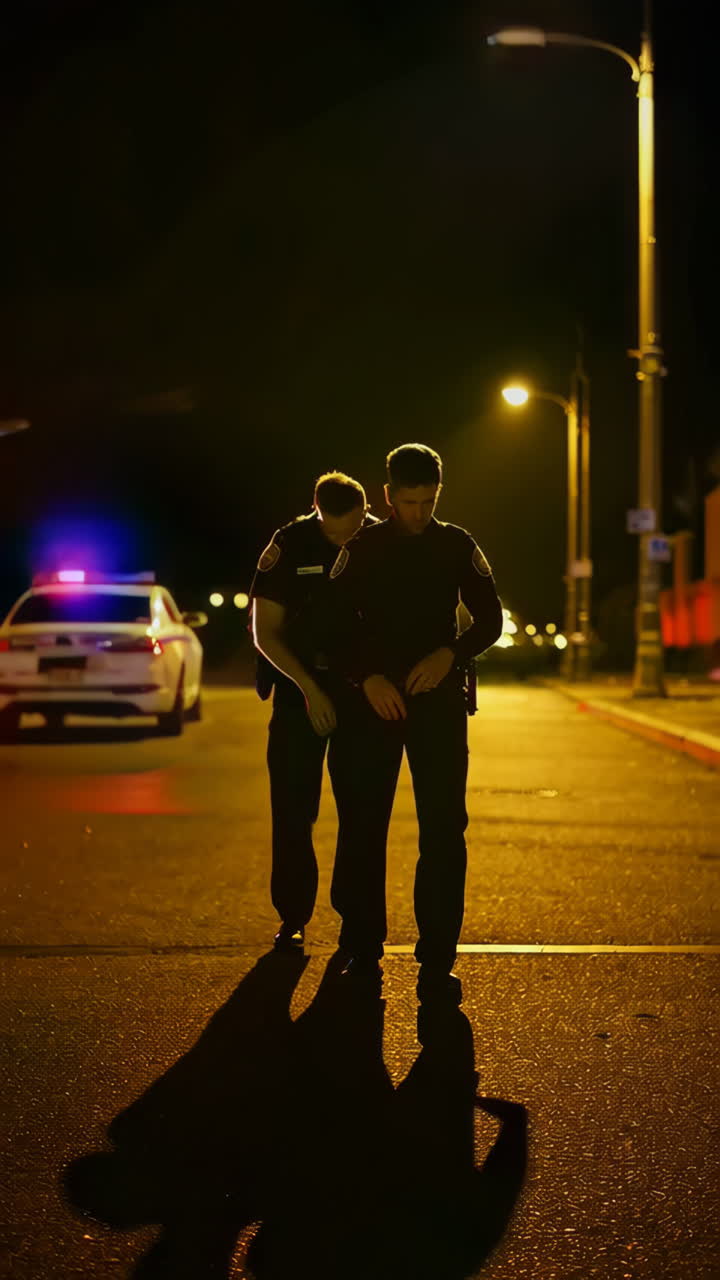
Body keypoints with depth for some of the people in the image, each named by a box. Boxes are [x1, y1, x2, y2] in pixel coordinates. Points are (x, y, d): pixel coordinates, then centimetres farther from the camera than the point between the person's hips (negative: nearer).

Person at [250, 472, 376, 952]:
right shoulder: (290, 546, -7)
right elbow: (265, 632, -4)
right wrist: (309, 688, -14)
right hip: (300, 690, 0)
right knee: (293, 809, 0)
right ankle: (293, 917, 11)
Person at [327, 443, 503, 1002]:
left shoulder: (457, 546, 6)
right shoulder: (362, 548, 4)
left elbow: (490, 618, 6)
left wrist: (452, 653, -13)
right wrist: (367, 677, -13)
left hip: (438, 697, 0)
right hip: (373, 698, 0)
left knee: (444, 831, -6)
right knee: (362, 830, 1)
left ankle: (437, 962, -1)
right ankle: (363, 952, 13)